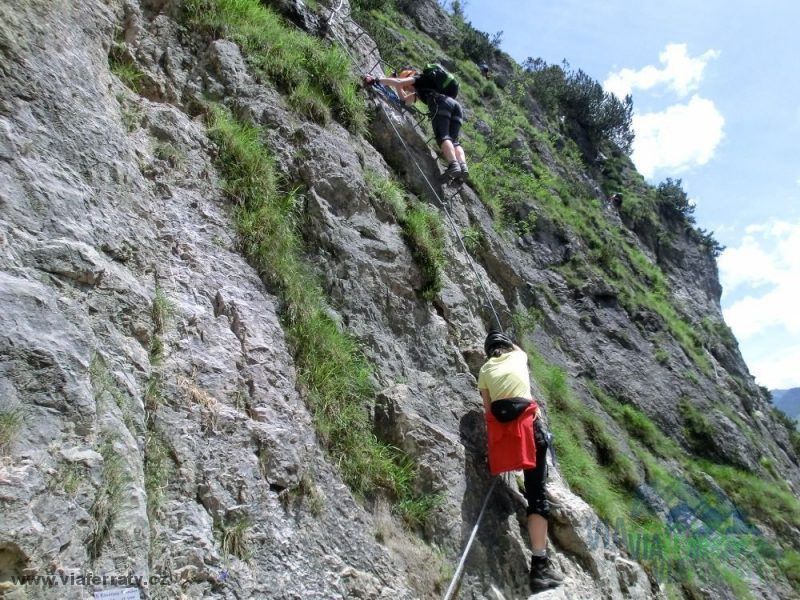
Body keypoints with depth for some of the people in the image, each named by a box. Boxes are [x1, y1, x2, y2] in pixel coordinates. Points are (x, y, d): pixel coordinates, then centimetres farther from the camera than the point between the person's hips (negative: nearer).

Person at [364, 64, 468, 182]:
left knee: (442, 136, -19)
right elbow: (405, 99, 49)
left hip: (442, 103, -7)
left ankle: (454, 165, -41)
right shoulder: (423, 89, 44)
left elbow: (398, 82, 8)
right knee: (453, 140, -5)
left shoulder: (419, 77, 22)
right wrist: (398, 86, 46)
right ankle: (463, 166, -30)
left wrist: (376, 80, 15)